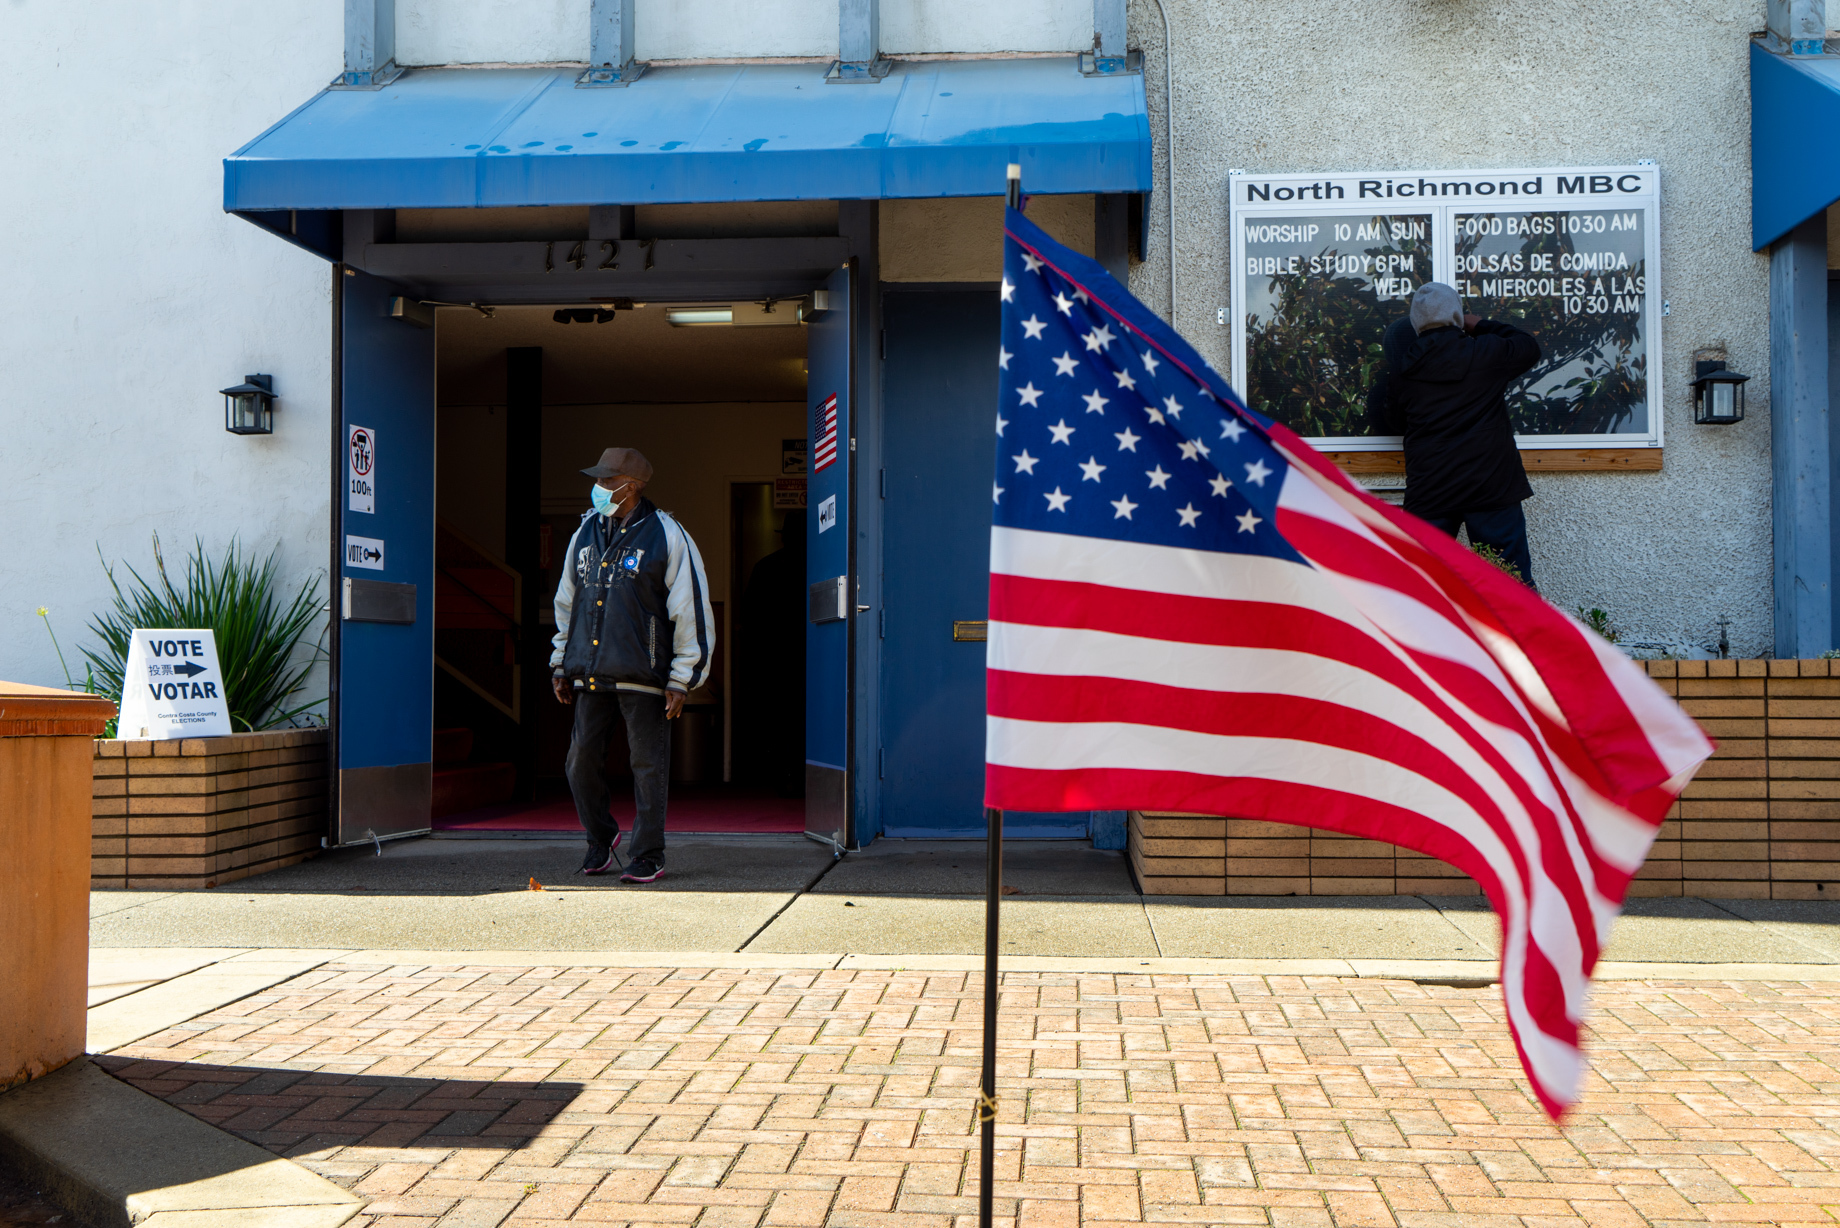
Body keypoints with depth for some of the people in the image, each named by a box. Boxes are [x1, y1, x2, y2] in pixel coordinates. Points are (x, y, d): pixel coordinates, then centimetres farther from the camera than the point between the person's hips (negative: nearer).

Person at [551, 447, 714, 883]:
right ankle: (600, 840, 27)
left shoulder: (667, 537, -4)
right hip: (590, 675, 5)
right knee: (582, 761, 5)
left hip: (642, 676, -5)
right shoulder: (586, 533, 13)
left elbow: (693, 610, -4)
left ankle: (648, 857, 10)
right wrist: (561, 665, 19)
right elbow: (566, 602, 23)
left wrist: (681, 680, -7)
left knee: (648, 765, 0)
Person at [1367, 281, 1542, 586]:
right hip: (1491, 487, -2)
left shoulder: (1402, 370, 2)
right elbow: (1530, 347, 15)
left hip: (1427, 493, 2)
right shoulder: (1487, 352, -4)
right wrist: (1483, 325, 22)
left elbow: (1393, 424, 14)